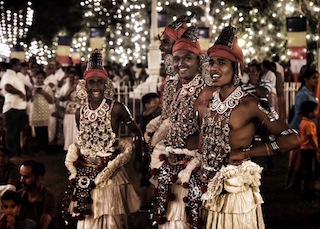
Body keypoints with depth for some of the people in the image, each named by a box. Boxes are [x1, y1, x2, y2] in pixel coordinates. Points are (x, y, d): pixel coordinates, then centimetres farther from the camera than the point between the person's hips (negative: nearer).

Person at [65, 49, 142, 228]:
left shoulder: (116, 109, -10)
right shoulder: (80, 112, 3)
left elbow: (137, 133, -1)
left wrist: (138, 159, -2)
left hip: (110, 175, -4)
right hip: (86, 177, 4)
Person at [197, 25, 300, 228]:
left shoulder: (250, 104, -13)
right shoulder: (206, 105, 5)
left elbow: (292, 139, -19)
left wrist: (246, 152, -15)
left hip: (238, 194, -5)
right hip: (213, 193, 5)